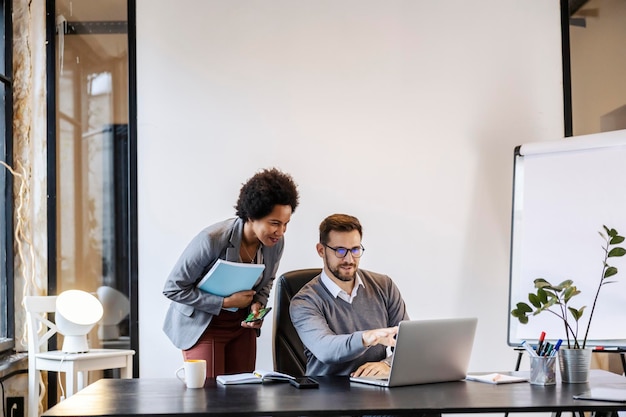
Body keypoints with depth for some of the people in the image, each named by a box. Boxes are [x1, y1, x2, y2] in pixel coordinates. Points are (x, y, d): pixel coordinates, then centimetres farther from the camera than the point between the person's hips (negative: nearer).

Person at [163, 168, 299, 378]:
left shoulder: (276, 242, -11)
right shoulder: (212, 240, -28)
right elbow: (173, 288, -20)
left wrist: (258, 304, -11)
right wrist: (225, 303, -23)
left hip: (242, 323, 5)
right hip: (202, 324, -5)